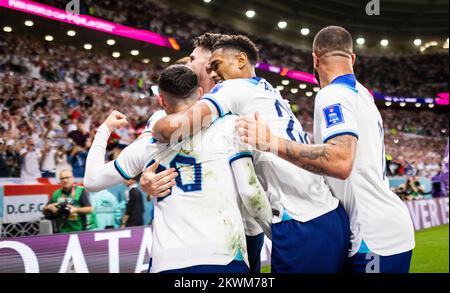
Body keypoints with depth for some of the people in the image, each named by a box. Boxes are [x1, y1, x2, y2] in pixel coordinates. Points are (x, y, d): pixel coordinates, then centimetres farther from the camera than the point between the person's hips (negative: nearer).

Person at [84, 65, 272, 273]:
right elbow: (251, 193, -2)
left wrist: (104, 129, 37)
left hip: (166, 263, 3)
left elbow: (92, 181, 25)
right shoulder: (229, 126, 3)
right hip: (224, 259, -2)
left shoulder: (147, 145, 13)